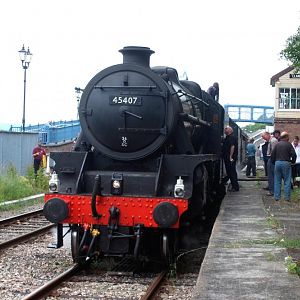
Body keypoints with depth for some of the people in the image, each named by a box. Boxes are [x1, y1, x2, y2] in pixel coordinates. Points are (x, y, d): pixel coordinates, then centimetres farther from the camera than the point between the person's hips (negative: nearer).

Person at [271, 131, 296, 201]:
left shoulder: (277, 144, 7)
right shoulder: (288, 144, -4)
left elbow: (272, 155, 7)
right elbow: (293, 154, -9)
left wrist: (273, 162, 18)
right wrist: (292, 161, 7)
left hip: (277, 163, 4)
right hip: (286, 163, -4)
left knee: (277, 181, 9)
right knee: (287, 181, 2)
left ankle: (277, 197, 9)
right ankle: (287, 197, 1)